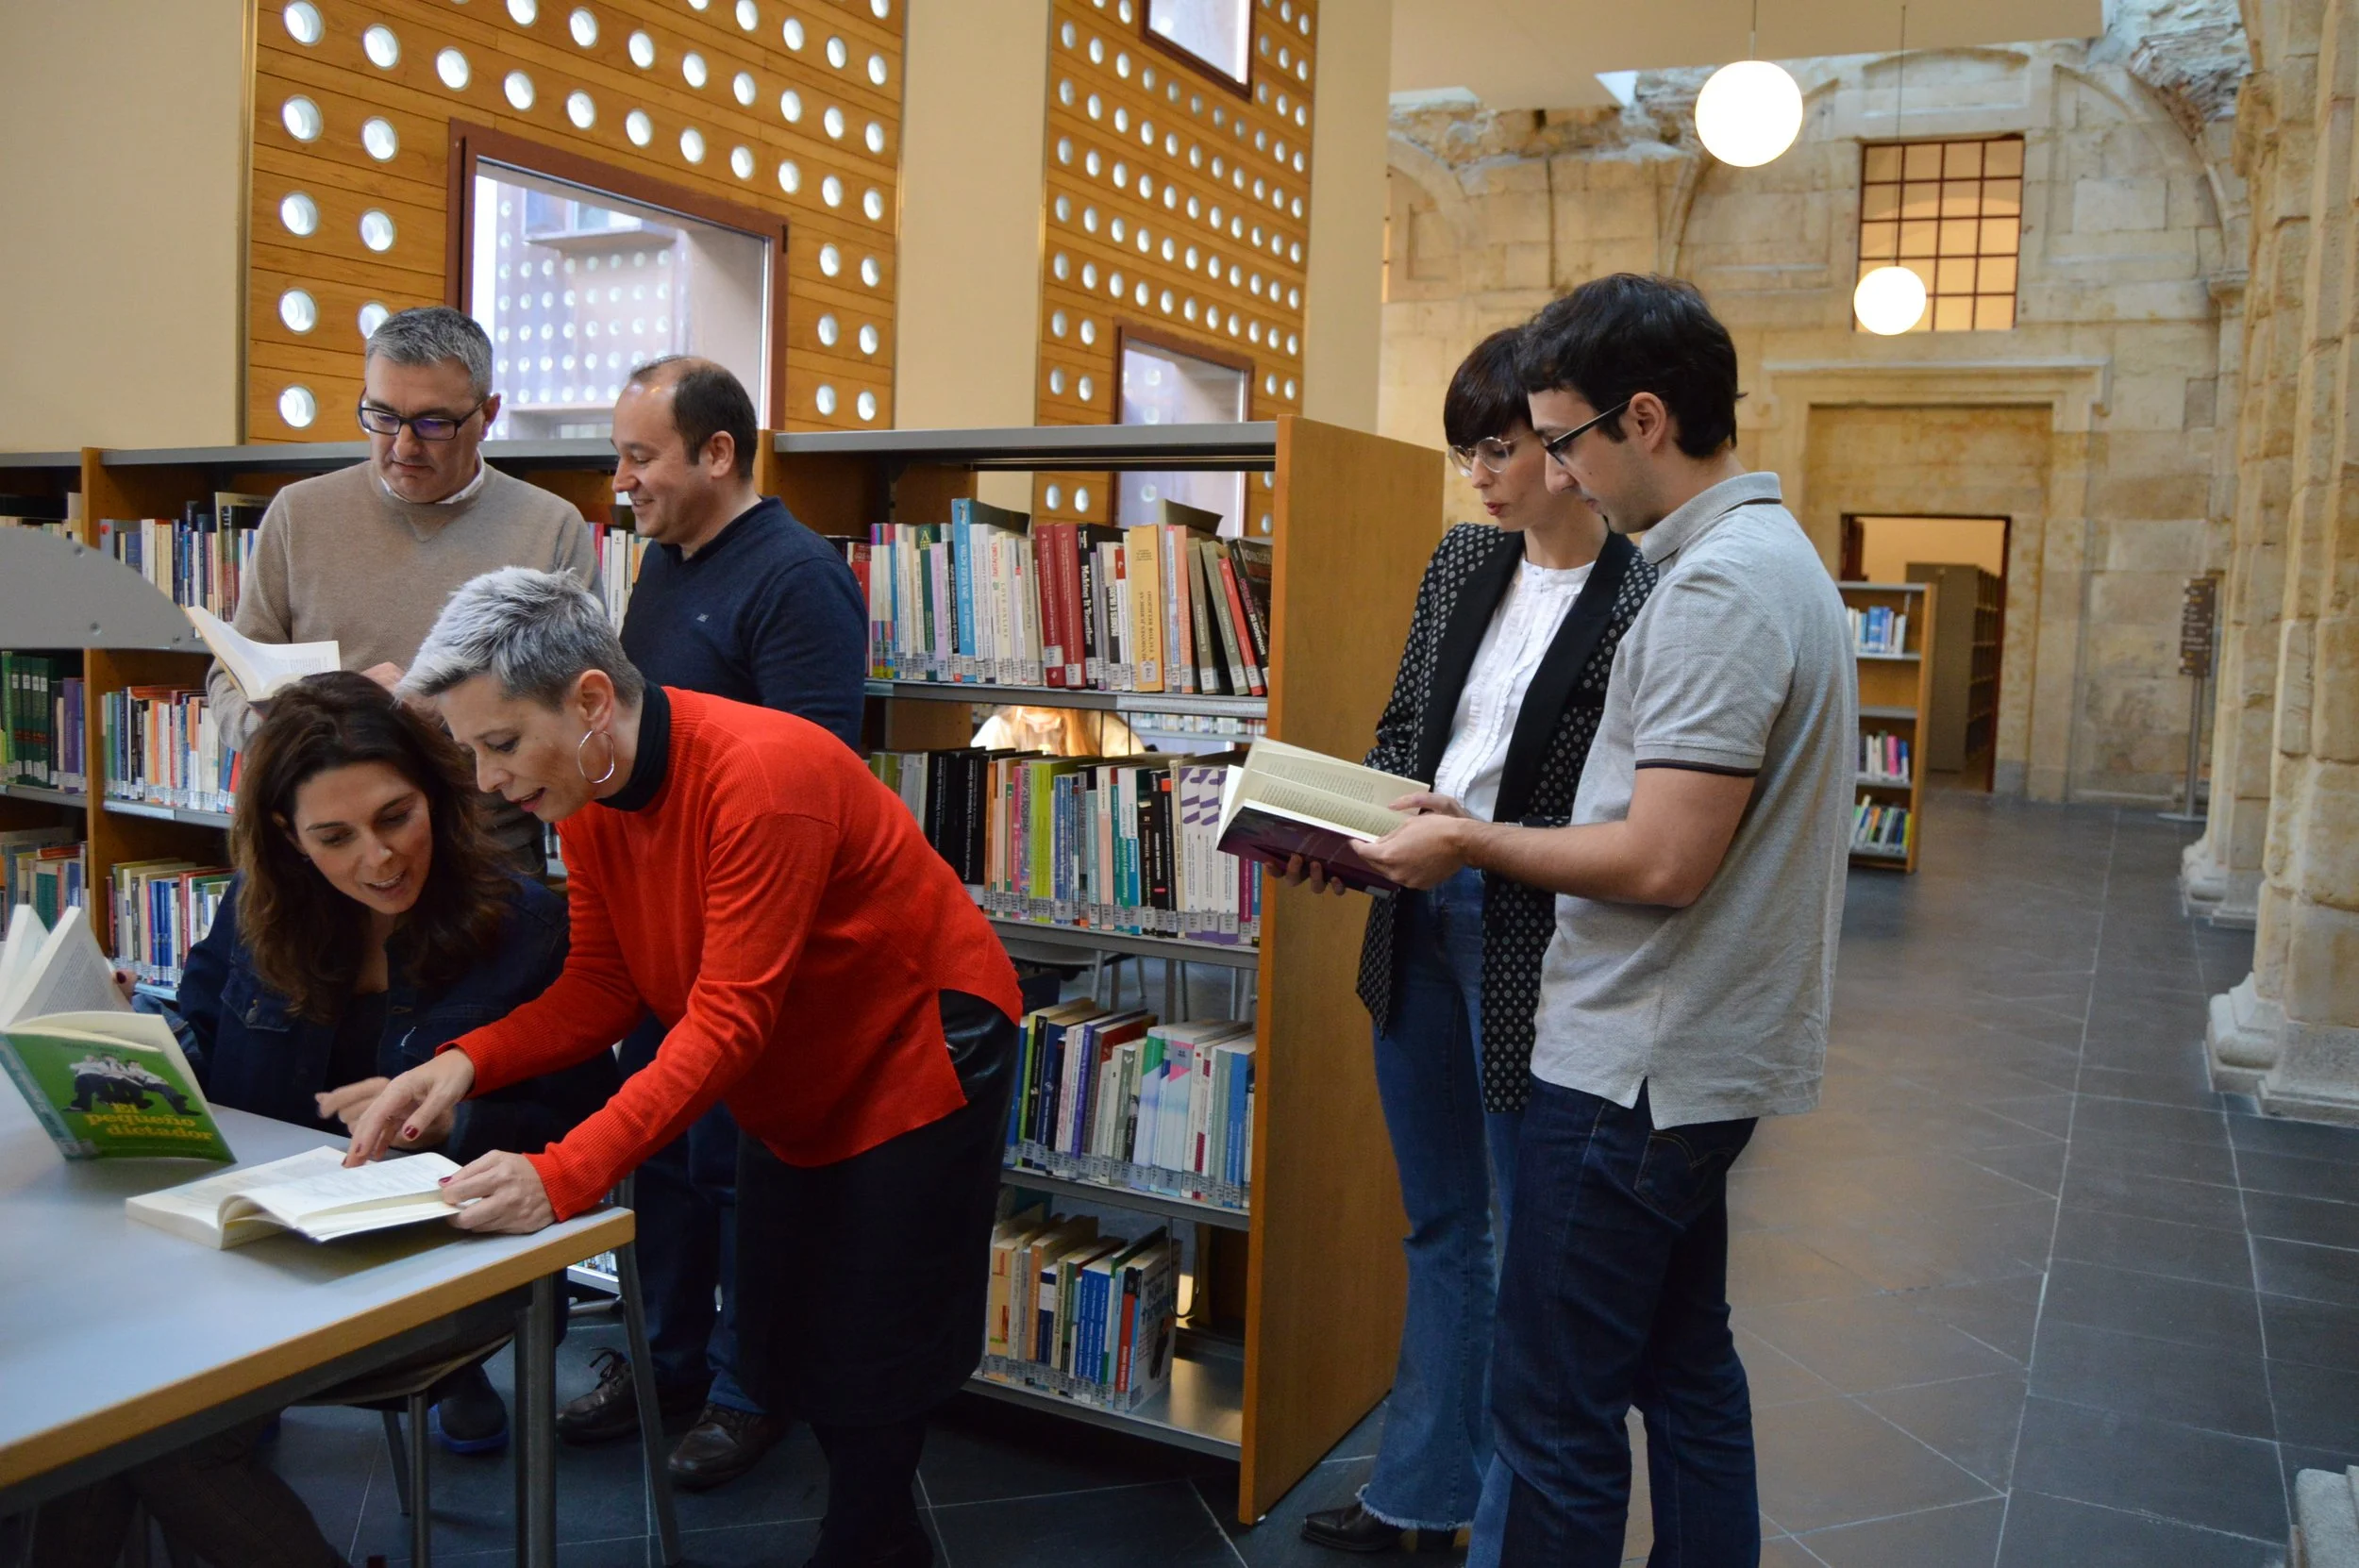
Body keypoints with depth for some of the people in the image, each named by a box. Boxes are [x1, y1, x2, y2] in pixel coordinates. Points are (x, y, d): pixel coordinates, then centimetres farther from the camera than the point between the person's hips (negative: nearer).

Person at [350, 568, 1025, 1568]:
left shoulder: (763, 776, -32)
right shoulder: (587, 798, -7)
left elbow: (728, 1021, -36)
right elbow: (600, 989, -5)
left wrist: (564, 1176, -43)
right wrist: (466, 1062, -22)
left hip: (915, 1062, -8)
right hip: (792, 1092, 8)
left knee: (867, 1381, 0)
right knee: (786, 1356, 15)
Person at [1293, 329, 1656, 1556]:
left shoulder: (1642, 603, -15)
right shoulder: (1460, 560, 6)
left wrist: (1477, 841, -24)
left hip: (1530, 948, -7)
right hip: (1421, 921, 7)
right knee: (1438, 1224, 19)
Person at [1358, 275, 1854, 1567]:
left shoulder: (1717, 588, -20)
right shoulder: (1773, 554, 13)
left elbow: (1664, 863, -24)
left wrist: (1469, 844, -12)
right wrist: (1487, 833, 11)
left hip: (1636, 1069, -10)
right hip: (1701, 1057, 11)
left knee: (1553, 1413, 2)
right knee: (1685, 1371, 21)